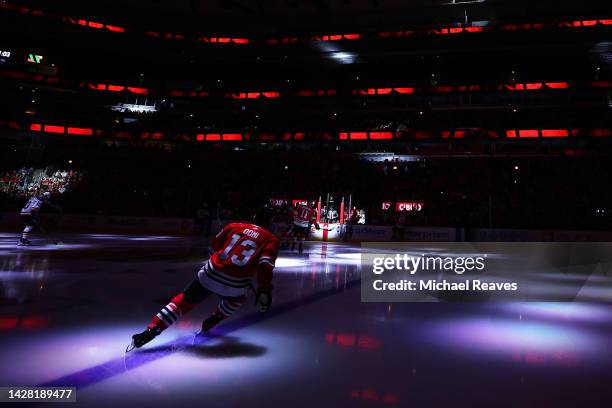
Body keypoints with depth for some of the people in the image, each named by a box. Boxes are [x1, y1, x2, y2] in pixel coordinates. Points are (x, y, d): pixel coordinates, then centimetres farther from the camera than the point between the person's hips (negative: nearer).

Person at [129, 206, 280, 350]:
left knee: (183, 301, 15)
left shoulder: (234, 226, 15)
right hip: (235, 286, -2)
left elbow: (214, 247, 22)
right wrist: (264, 291, -7)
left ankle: (151, 330, 4)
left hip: (210, 275, 2)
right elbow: (265, 265, -11)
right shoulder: (271, 240, 4)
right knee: (238, 298, 34)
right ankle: (211, 323, 37)